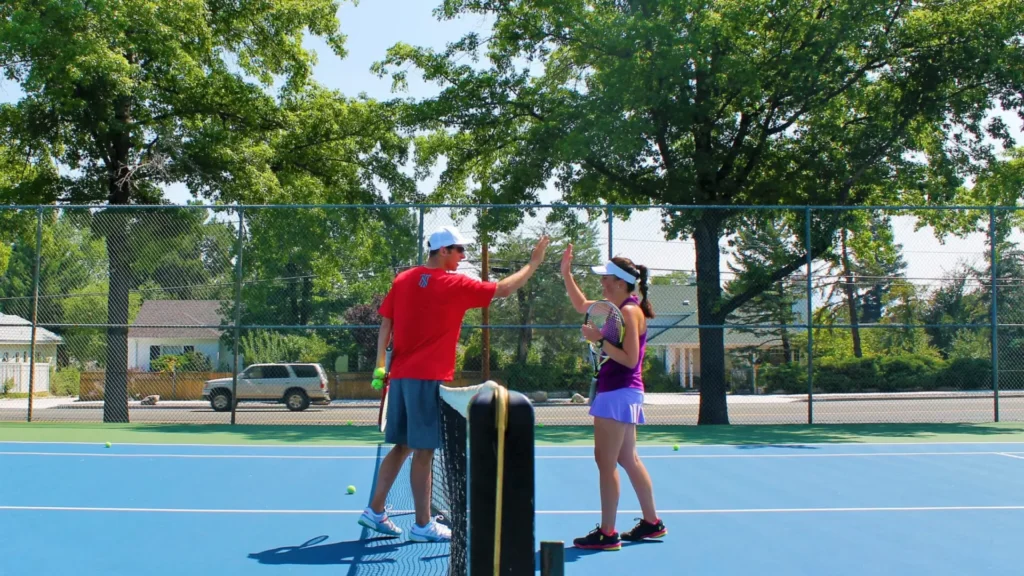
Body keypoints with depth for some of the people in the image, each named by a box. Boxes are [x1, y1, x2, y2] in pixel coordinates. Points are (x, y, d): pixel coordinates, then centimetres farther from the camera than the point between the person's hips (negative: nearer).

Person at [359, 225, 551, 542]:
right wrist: (534, 262, 7)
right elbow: (503, 290, -3)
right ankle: (423, 525, 7)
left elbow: (385, 325, 9)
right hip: (430, 378, -7)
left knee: (402, 446, 16)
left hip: (401, 375, 7)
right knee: (423, 451, -1)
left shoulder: (402, 280, 8)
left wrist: (380, 365, 13)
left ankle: (375, 510, 19)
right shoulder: (455, 284, -8)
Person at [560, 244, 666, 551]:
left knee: (606, 461, -6)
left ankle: (607, 533, -1)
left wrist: (599, 340, -21)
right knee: (628, 459, 16)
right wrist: (566, 273, 19)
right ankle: (652, 522, 26)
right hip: (619, 394, 10)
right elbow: (581, 305, 26)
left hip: (620, 394, -10)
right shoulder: (617, 308, 12)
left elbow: (630, 359, -20)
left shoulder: (630, 311, -15)